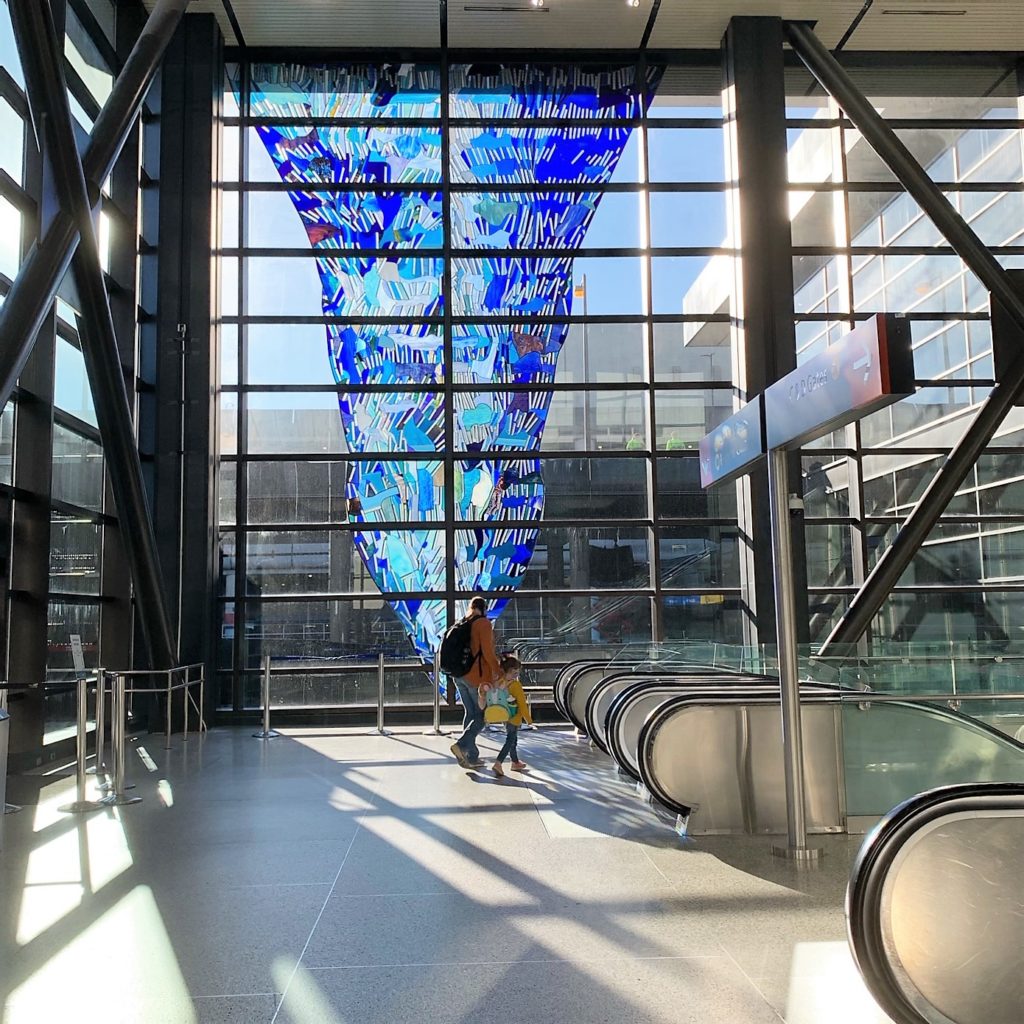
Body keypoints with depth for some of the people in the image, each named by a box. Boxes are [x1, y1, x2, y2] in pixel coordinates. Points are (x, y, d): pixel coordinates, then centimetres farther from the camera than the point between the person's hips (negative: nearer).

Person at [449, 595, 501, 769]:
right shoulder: (484, 623, -10)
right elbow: (487, 651, -17)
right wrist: (497, 670, -8)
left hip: (459, 675, 7)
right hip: (477, 676, -7)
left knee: (470, 714, 13)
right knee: (482, 715, 2)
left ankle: (471, 757, 14)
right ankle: (461, 745, -16)